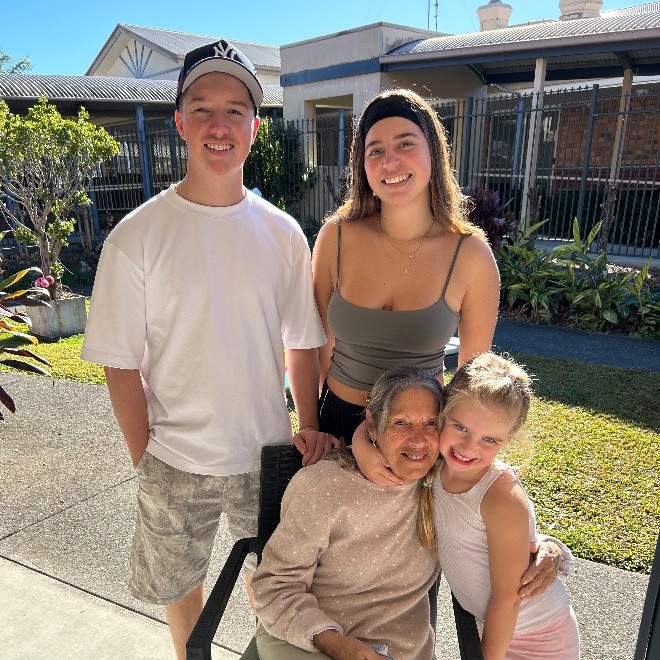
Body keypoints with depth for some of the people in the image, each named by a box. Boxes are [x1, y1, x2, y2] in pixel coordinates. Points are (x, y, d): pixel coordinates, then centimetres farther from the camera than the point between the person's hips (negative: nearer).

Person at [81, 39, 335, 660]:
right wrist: (144, 456, -8)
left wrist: (309, 426, -7)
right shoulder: (137, 236, -13)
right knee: (177, 582, 21)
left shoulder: (281, 232, -5)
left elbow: (301, 341, 1)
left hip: (268, 451, 2)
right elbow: (120, 361, -9)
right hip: (176, 461, -1)